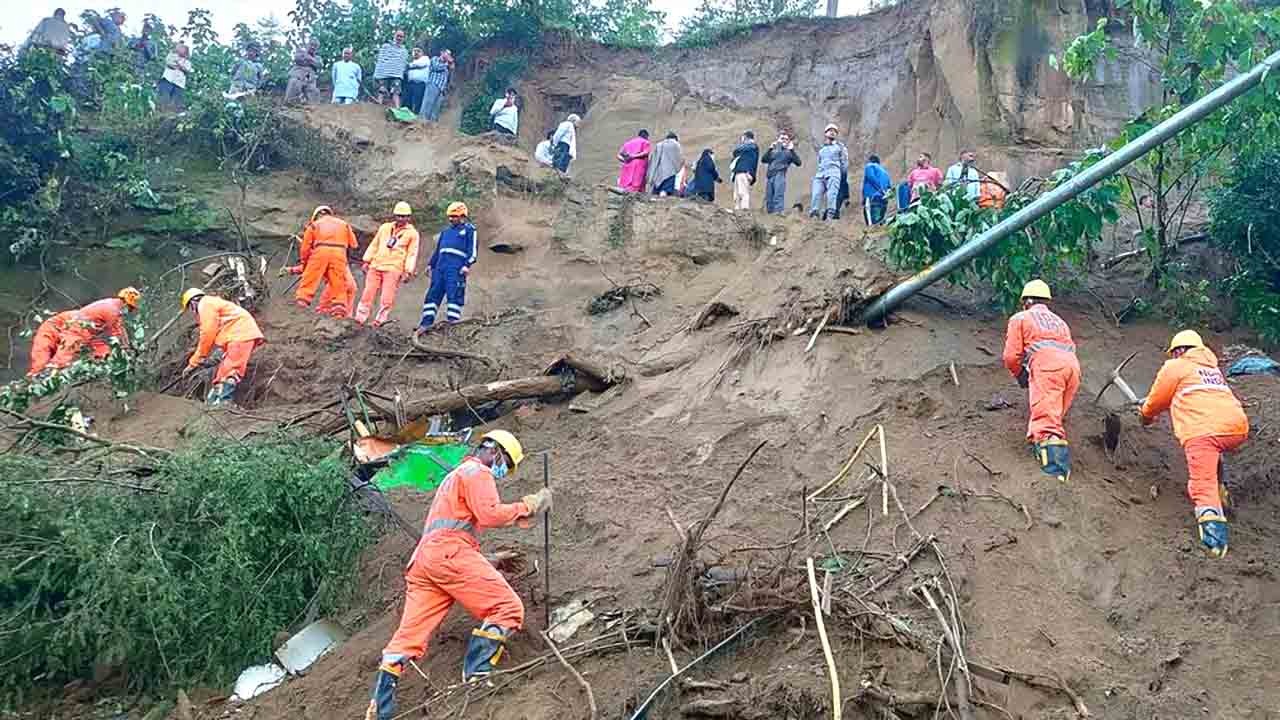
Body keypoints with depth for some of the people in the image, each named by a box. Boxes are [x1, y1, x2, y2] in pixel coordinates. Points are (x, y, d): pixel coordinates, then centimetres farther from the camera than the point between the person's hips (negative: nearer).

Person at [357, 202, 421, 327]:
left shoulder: (412, 233, 6)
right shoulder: (385, 227, 18)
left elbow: (412, 254, 0)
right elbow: (374, 245, 19)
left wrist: (408, 272, -9)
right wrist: (367, 261, 11)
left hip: (393, 269, -4)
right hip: (375, 266, 4)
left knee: (386, 300, -10)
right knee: (367, 295, 2)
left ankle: (379, 322, -3)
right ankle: (359, 319, 5)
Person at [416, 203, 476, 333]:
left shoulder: (469, 229, 7)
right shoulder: (445, 232, 27)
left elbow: (472, 249, -3)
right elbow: (437, 250, 30)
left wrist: (467, 265, -15)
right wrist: (431, 264, 21)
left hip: (456, 268, -7)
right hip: (440, 267, 7)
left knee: (454, 295, -13)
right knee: (433, 294, 2)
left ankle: (453, 321, -14)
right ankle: (427, 323, 1)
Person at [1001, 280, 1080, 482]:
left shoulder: (1020, 318, 21)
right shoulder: (1060, 321, 39)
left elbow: (1011, 357, 11)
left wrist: (1021, 376, 31)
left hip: (1046, 365, -6)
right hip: (1073, 366, 6)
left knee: (1046, 423, -18)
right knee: (1053, 418, 19)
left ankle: (1056, 473, -35)